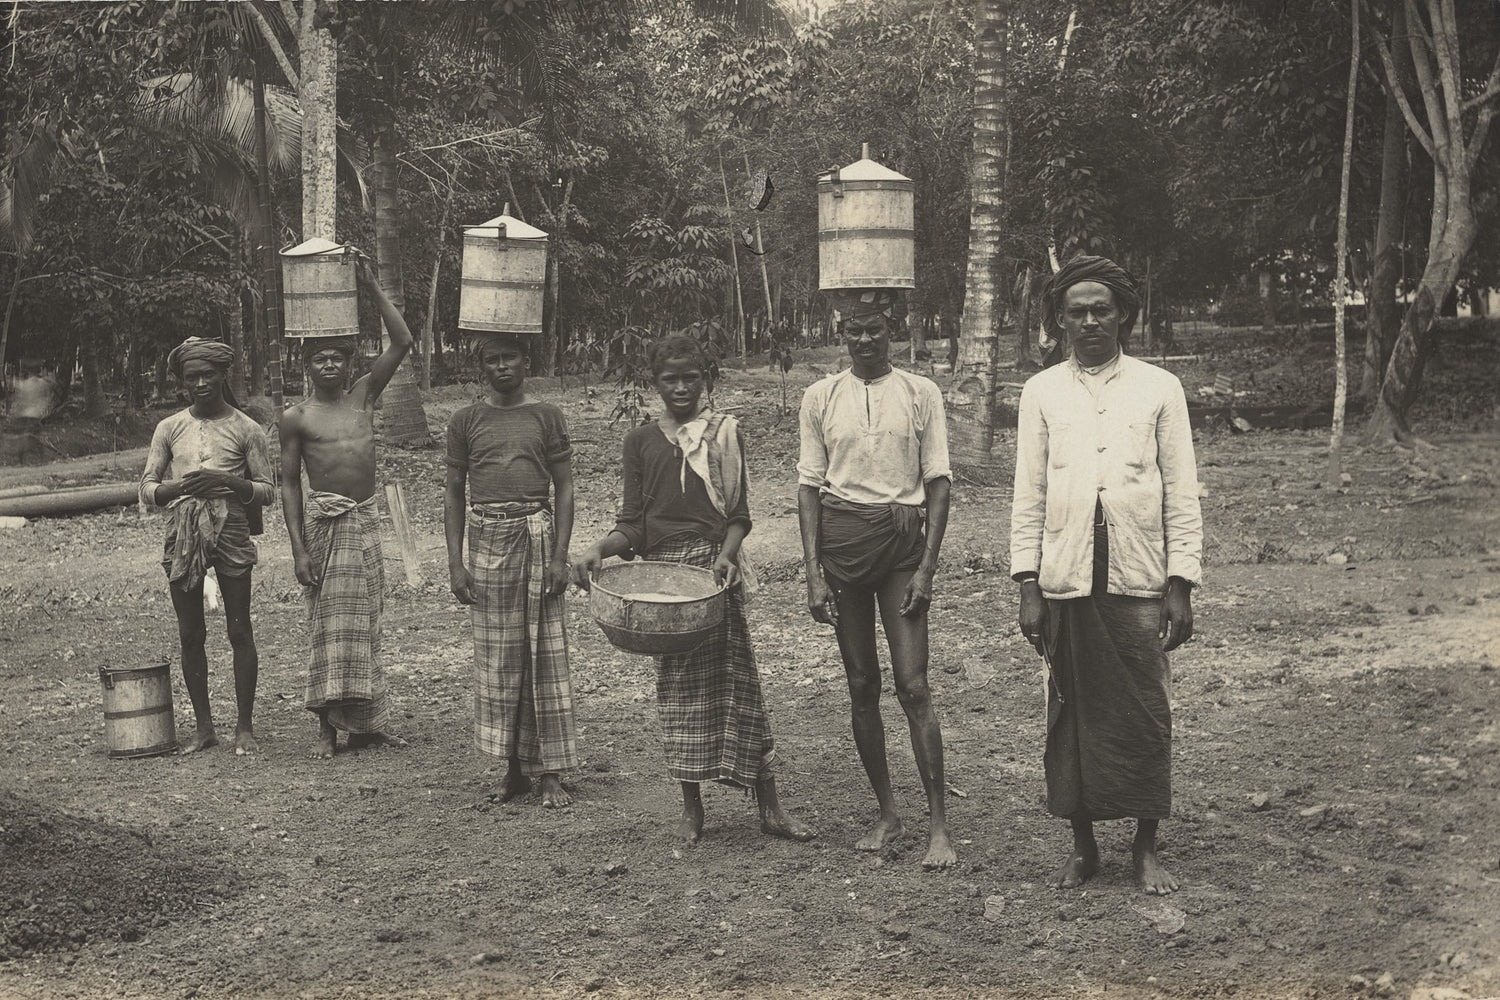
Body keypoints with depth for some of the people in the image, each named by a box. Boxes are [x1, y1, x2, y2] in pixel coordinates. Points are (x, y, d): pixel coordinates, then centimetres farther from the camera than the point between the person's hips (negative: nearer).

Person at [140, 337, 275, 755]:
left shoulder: (245, 429, 4)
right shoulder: (170, 429, 9)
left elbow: (266, 492, 3)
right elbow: (147, 489, 8)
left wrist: (228, 481, -15)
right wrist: (182, 486, -13)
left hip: (229, 530, -2)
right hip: (183, 533, 2)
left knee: (240, 633, -2)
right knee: (190, 635, 5)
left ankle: (244, 726, 5)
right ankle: (203, 726, 15)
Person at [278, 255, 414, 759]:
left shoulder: (363, 395, 7)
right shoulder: (296, 418, -1)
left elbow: (402, 342, 0)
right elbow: (289, 483, -1)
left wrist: (374, 290, -6)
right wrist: (298, 547, -8)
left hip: (365, 519, 3)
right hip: (323, 521, -3)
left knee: (363, 625, 9)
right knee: (330, 625, -1)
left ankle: (366, 722, 16)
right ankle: (328, 728, 6)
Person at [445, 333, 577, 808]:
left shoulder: (545, 416, 5)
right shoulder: (465, 422, 7)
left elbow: (564, 489, 4)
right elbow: (454, 493, 9)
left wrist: (560, 556, -6)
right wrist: (455, 563, 1)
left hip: (537, 536, -1)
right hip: (487, 540, 1)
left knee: (544, 654, -1)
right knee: (498, 659, 4)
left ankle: (550, 773, 4)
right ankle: (514, 767, 14)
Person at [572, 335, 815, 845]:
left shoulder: (724, 433, 7)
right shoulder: (641, 440, 10)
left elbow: (738, 511, 4)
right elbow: (634, 521, 7)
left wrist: (727, 553, -15)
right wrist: (598, 550, -11)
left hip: (714, 565, -2)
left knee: (734, 679, -3)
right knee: (678, 687, 5)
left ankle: (769, 807, 3)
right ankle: (691, 808, 15)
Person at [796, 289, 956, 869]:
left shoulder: (920, 394, 2)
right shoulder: (821, 397, 6)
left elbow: (938, 483, 2)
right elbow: (810, 486, 7)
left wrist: (927, 569, -7)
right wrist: (813, 573, -1)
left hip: (902, 538, -2)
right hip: (841, 539, 2)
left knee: (913, 685, -8)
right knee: (861, 685, 6)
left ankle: (939, 825, -3)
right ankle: (886, 813, 18)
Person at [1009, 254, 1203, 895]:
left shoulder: (1160, 389, 5)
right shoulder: (1041, 392, 8)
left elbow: (1182, 494, 5)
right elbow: (1029, 495, 7)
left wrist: (1181, 584, -2)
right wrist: (1029, 587, 1)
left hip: (1139, 578, -1)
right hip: (1065, 578, 1)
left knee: (1145, 714, 1)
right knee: (1072, 711, 5)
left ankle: (1146, 848, 14)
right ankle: (1082, 845, 18)